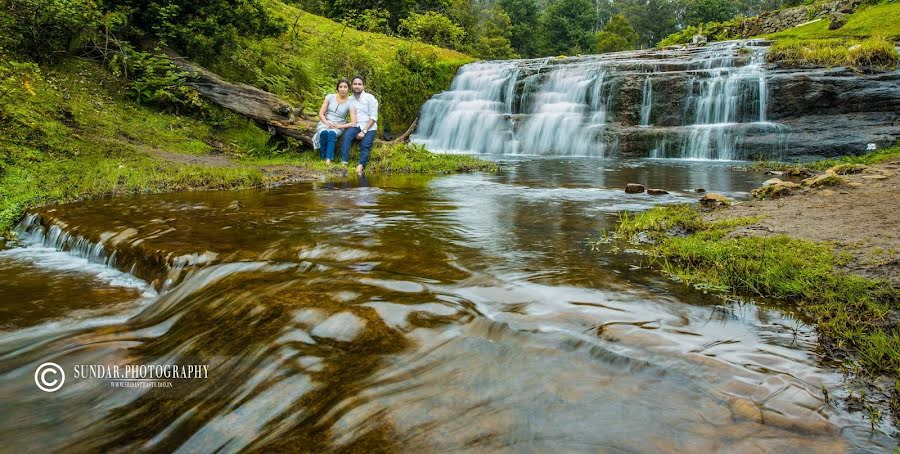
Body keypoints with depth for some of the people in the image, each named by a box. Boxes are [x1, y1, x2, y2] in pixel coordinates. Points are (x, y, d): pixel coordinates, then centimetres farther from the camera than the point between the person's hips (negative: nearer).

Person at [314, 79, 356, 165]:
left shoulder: (349, 103, -3)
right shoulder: (330, 97, 1)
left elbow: (353, 123, -9)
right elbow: (321, 113, 2)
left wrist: (338, 126, -15)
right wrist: (327, 123, -15)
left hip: (338, 127, -1)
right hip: (325, 123, 1)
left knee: (332, 134, -38)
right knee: (324, 133, -36)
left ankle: (328, 160, -47)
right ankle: (323, 158, -27)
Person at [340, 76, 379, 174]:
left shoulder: (370, 98, 2)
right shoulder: (350, 100, 14)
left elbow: (373, 117, -5)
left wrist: (364, 131, -13)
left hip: (369, 127, -2)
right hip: (355, 126, 2)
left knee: (365, 145, -26)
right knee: (346, 137, -27)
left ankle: (360, 165, -43)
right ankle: (344, 163, -38)